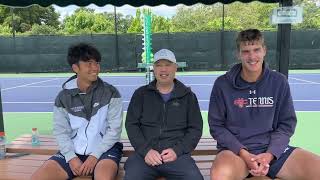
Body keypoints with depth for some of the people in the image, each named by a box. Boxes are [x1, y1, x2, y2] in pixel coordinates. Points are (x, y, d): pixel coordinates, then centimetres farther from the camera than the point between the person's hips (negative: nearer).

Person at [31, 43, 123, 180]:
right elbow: (61, 131, 3)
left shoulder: (110, 93, -5)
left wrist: (95, 156, -13)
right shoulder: (63, 97, 3)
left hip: (105, 149, -3)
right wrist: (71, 157, -11)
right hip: (74, 151, 3)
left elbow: (114, 129, -7)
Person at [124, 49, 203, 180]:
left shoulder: (188, 96, 13)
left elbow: (195, 128, 9)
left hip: (177, 155, 1)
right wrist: (145, 150, -9)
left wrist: (177, 150, -7)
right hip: (145, 154, 0)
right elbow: (131, 124, 6)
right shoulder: (141, 94, 13)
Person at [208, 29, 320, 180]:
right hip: (235, 150, -3)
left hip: (273, 149, 3)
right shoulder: (222, 84, -5)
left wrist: (270, 154, -10)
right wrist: (243, 153, -14)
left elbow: (287, 124, 5)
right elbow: (216, 126, -2)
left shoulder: (279, 82, 2)